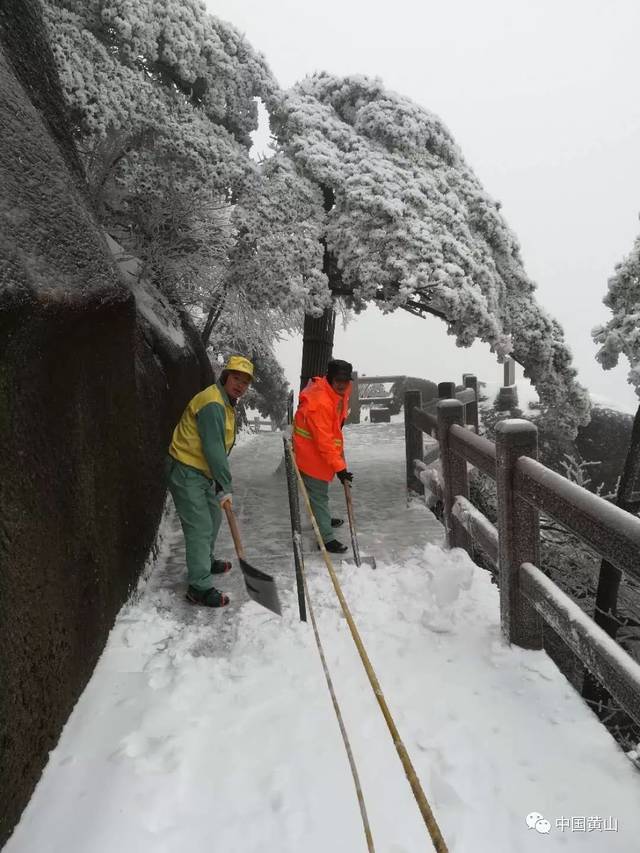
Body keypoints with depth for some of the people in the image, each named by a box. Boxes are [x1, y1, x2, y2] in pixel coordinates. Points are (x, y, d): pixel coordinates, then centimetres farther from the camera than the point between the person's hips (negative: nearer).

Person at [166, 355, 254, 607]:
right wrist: (225, 488, -23)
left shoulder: (226, 403, 13)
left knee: (213, 518, 24)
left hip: (203, 472, 11)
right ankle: (200, 587, -2)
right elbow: (213, 449, -26)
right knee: (200, 528, -9)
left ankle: (205, 561, 45)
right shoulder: (212, 403, -22)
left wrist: (220, 483, 19)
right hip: (187, 473, -11)